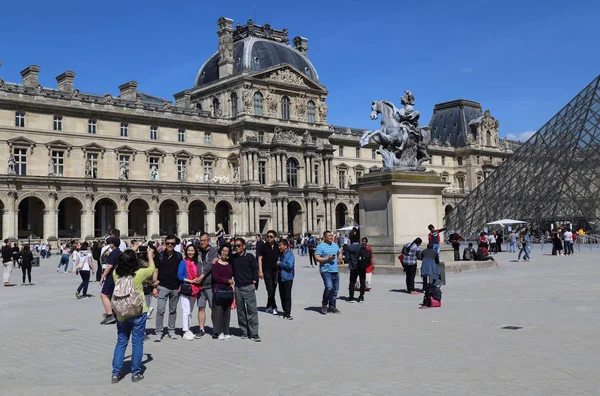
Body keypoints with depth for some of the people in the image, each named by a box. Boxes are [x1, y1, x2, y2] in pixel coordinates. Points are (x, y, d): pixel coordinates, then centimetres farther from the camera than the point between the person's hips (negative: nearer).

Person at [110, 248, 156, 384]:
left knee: (121, 343, 14)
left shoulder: (116, 274, -6)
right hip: (138, 313, -3)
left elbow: (120, 265, 18)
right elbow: (152, 269, 6)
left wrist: (131, 253, 28)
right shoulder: (139, 273, -15)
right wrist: (150, 255, 23)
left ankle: (115, 374, 16)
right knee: (137, 343, 8)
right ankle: (136, 373, 15)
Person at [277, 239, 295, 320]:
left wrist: (280, 263, -13)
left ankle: (288, 313, 3)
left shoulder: (290, 254, -11)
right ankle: (285, 311, 20)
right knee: (282, 295, 10)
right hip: (280, 277, 7)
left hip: (287, 278, -7)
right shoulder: (280, 254, 10)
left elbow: (289, 265, -23)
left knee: (287, 296, -2)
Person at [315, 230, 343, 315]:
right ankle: (324, 305, -1)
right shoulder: (320, 246, -6)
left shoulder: (335, 245, 15)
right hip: (326, 270, -7)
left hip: (335, 270, 7)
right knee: (329, 287, -21)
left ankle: (332, 307, 21)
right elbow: (317, 258, -12)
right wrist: (327, 259, -19)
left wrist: (340, 258, 9)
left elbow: (339, 253, 31)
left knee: (335, 289, 8)